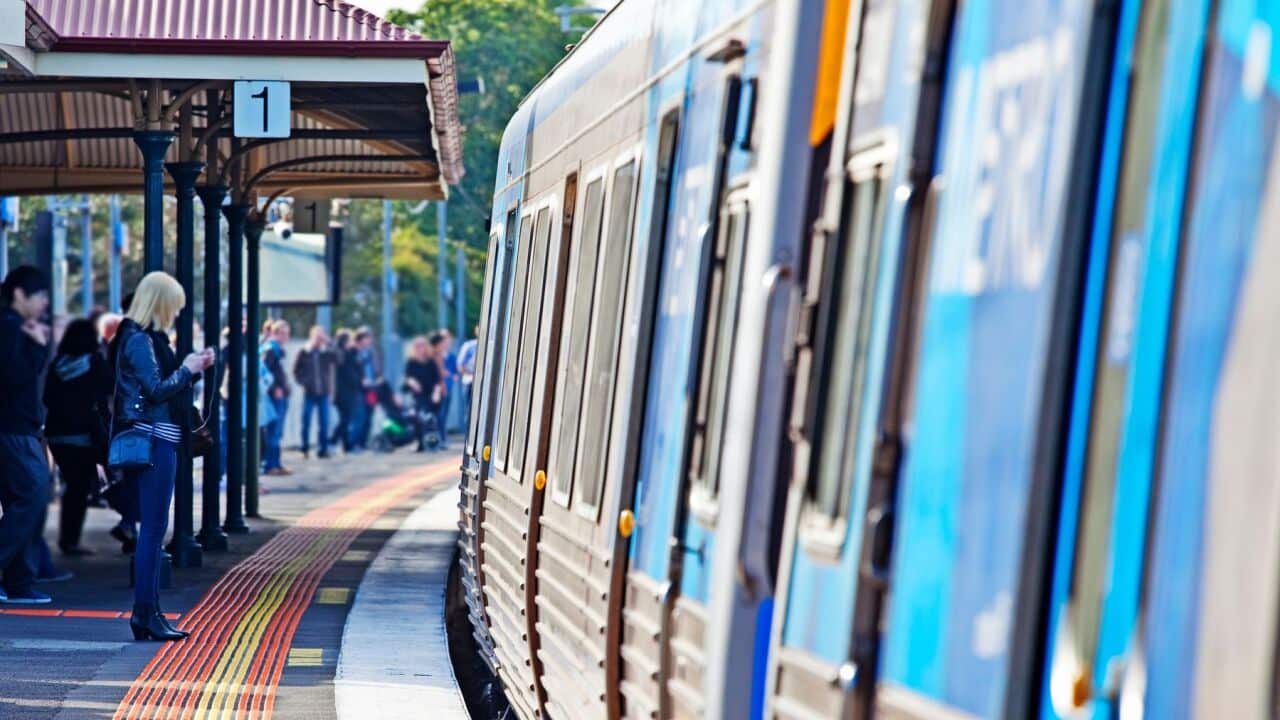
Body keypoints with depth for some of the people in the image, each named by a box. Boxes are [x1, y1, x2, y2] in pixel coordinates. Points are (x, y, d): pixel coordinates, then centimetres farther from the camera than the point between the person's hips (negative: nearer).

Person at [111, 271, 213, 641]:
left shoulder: (147, 338, 17)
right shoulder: (139, 340, -13)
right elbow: (156, 389, -20)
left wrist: (192, 368, 11)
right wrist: (187, 369, -8)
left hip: (158, 440, 11)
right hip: (153, 440, -11)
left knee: (153, 529, 12)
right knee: (153, 528, -8)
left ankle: (149, 613, 15)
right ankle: (144, 614, -7)